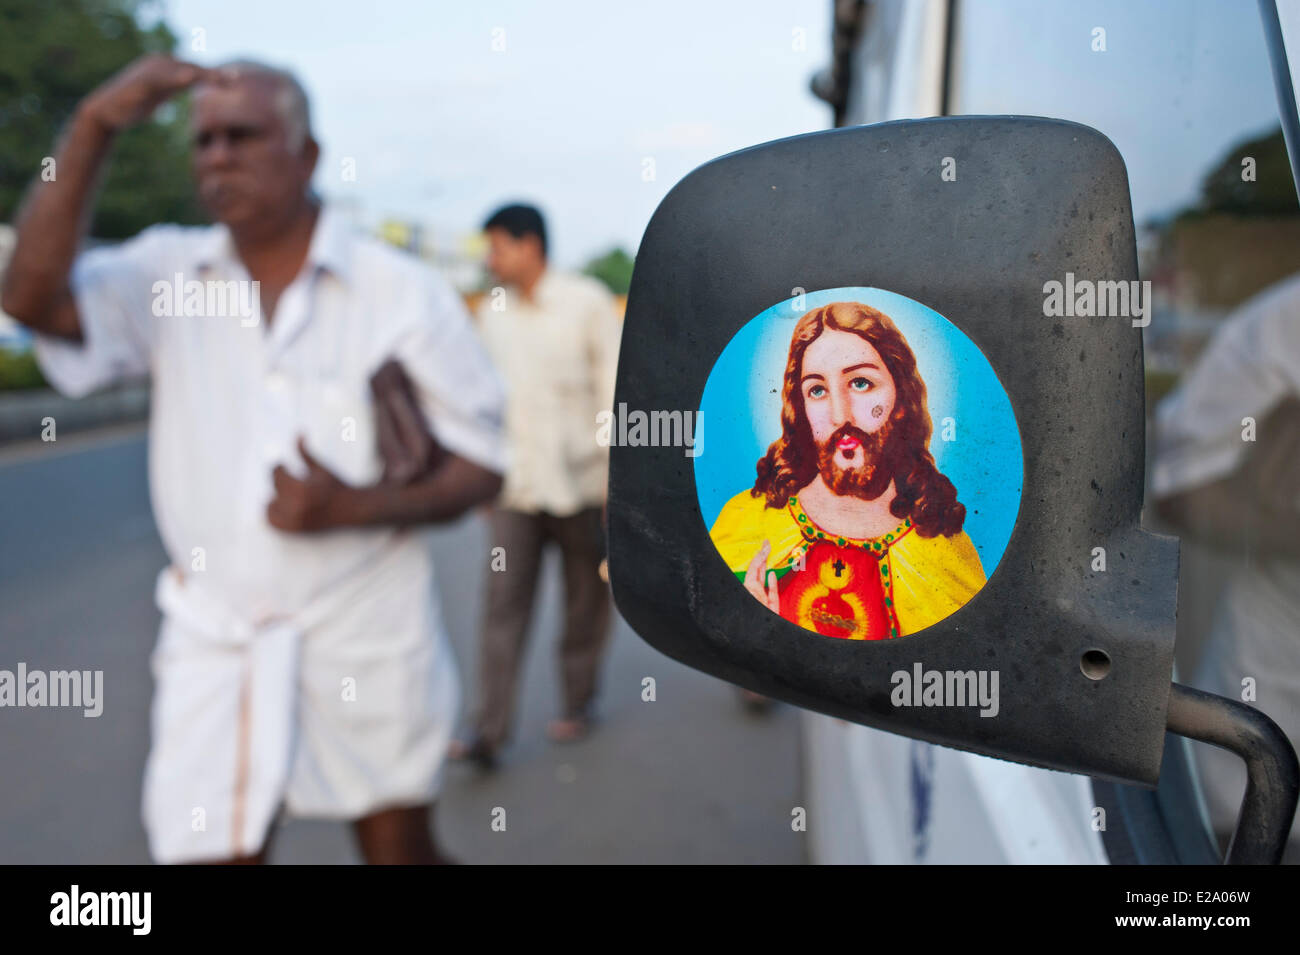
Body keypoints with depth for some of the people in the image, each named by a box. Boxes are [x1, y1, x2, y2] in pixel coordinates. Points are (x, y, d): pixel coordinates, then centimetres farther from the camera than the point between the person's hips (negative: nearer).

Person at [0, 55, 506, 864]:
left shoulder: (405, 293, -7)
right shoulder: (166, 275, 1)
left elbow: (482, 465, -5)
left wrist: (357, 507, -20)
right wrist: (93, 130, -20)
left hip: (369, 637, -1)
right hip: (215, 638, 2)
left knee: (402, 848, 16)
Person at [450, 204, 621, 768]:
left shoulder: (588, 303, -3)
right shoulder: (492, 312, 11)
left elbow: (616, 389, -4)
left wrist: (617, 478, -8)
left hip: (580, 482, -3)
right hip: (516, 486, 3)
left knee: (585, 603, 9)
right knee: (504, 605, -4)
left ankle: (578, 704, 27)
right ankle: (489, 730, -3)